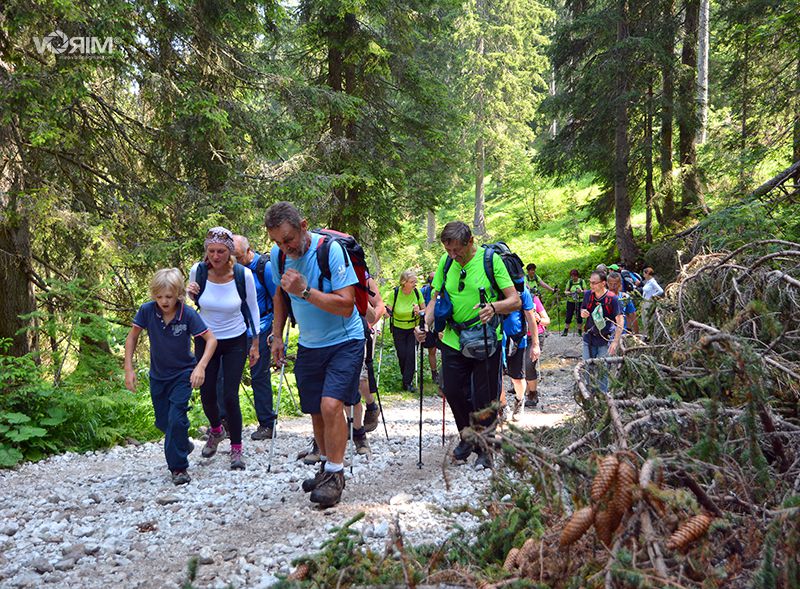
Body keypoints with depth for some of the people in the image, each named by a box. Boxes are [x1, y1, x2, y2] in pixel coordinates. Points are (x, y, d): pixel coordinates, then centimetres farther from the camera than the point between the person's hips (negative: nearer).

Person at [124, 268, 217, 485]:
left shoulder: (188, 314, -22)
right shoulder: (147, 310, -15)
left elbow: (211, 340, -18)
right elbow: (132, 337, -3)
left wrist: (201, 366, -31)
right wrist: (129, 369, -9)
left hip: (183, 373, -3)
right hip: (158, 375, 4)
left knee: (176, 418, -16)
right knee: (163, 422, 13)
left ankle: (178, 467, -1)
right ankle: (184, 445, 43)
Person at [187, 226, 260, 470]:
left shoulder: (243, 274, -17)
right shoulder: (198, 270, -13)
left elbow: (252, 308, -2)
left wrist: (255, 343, 2)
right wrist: (188, 292, -17)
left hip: (235, 342, -2)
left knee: (230, 396, -8)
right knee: (207, 394, 6)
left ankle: (236, 448, 10)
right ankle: (216, 431, 39)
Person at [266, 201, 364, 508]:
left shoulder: (330, 250, -22)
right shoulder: (278, 255, -3)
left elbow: (346, 305, -26)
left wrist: (304, 291, -32)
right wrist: (277, 336, 12)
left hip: (344, 341, -6)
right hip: (308, 345, 6)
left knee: (331, 405, -20)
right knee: (316, 412, 12)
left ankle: (335, 475, -6)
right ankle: (327, 467, 32)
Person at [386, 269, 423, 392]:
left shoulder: (417, 292, -12)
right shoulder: (395, 293, -15)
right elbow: (389, 310, -7)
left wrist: (419, 312, -24)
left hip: (413, 328, 1)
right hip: (398, 328, 0)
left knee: (411, 354, -7)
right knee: (402, 354, 0)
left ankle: (408, 382, 1)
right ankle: (406, 376, 28)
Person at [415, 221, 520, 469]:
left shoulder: (491, 259, -11)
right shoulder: (446, 261, 2)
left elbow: (515, 300, -12)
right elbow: (436, 298, 7)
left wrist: (494, 307, -33)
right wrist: (425, 324, -11)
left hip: (485, 340, -4)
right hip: (453, 340, 4)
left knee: (485, 397, 3)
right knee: (453, 392, 9)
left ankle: (485, 448, 21)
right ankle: (467, 437, 34)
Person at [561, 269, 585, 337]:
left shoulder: (581, 281, 0)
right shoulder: (569, 282, 1)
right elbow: (565, 291, 2)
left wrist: (581, 291, -20)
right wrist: (568, 293, -20)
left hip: (580, 301, 0)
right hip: (571, 301, 0)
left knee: (579, 316, 5)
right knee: (568, 316, -1)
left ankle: (579, 331, 16)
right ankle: (565, 331, 6)